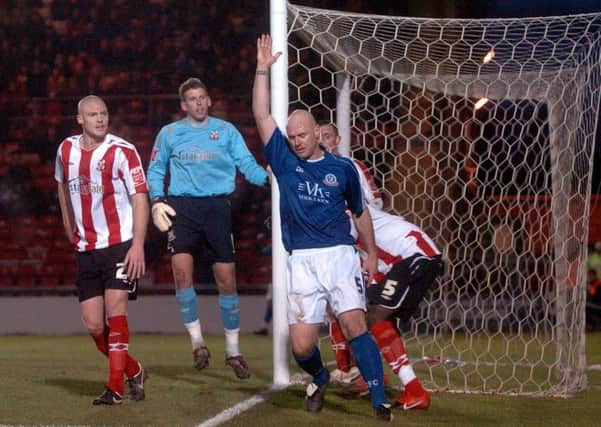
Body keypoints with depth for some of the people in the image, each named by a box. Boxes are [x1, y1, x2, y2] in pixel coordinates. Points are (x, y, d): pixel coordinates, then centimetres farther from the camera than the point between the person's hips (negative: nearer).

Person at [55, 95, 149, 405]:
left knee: (115, 310, -16)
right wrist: (69, 227, 26)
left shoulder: (122, 152, -10)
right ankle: (134, 372, 23)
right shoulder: (66, 150, 6)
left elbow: (140, 198, -12)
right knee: (93, 325, 1)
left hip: (121, 244, -5)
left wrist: (138, 245, -20)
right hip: (86, 249, 5)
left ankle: (115, 388, -12)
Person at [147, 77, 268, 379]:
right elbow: (155, 171, 15)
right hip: (182, 207, 0)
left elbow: (247, 165, 4)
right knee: (182, 269, -19)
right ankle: (197, 341, -7)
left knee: (227, 278, 0)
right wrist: (157, 202, -1)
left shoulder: (226, 131, 9)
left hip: (217, 206, 0)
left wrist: (268, 177, -16)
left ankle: (232, 351, 12)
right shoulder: (169, 134, 11)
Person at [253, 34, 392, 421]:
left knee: (354, 324, -18)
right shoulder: (284, 161, 8)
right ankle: (320, 380, 31)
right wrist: (263, 69, -2)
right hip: (303, 261, 1)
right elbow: (262, 116, 2)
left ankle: (380, 402, -17)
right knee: (301, 345, -3)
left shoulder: (342, 168, 7)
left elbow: (360, 212, 19)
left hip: (340, 255, -1)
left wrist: (372, 254, 19)